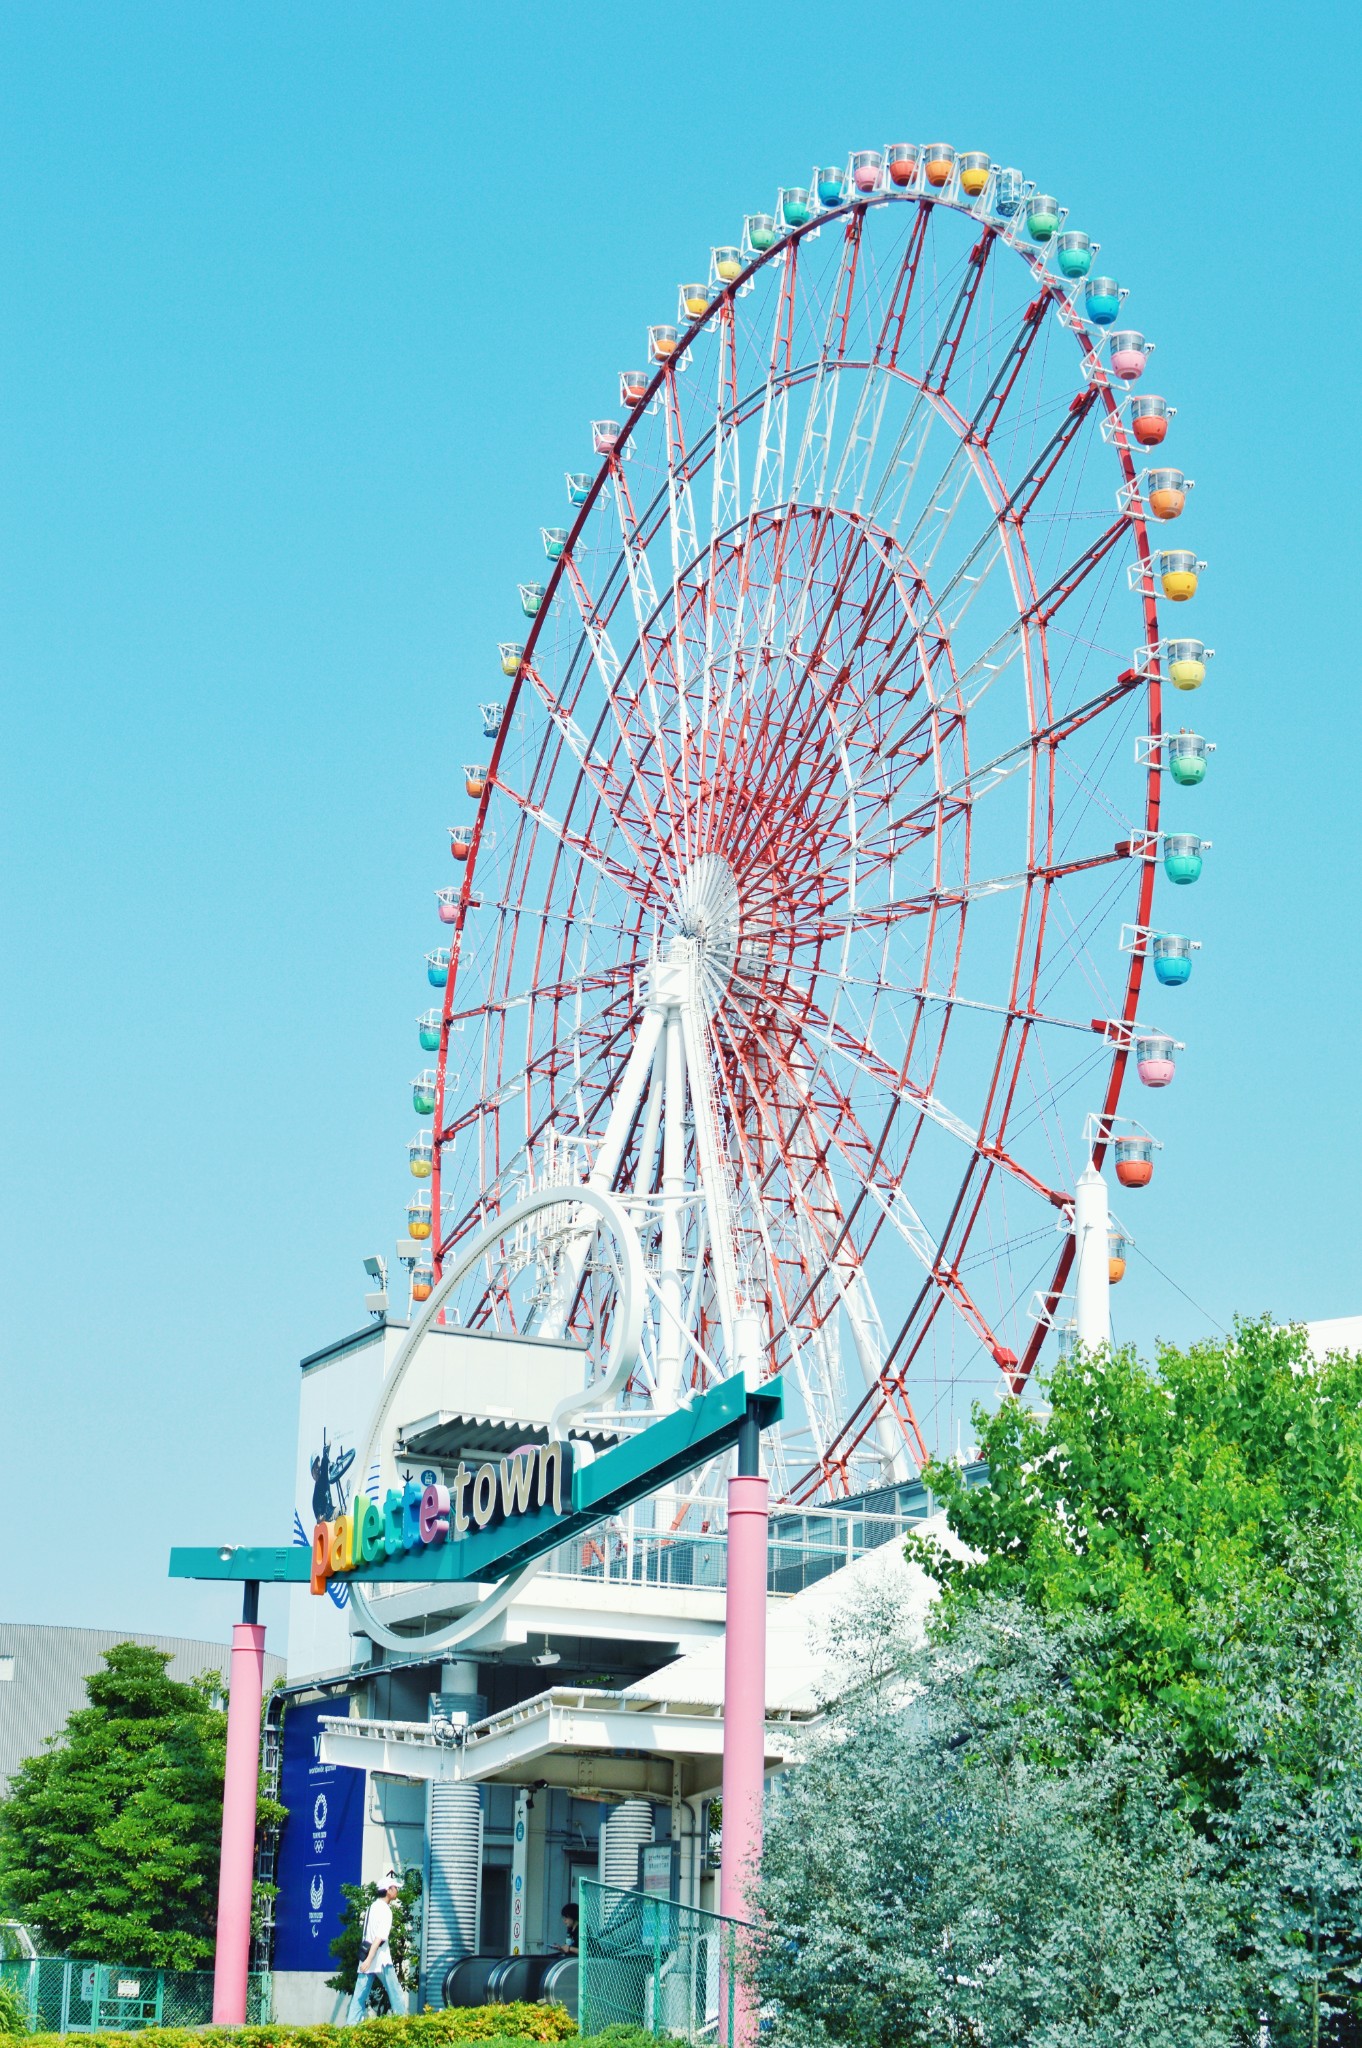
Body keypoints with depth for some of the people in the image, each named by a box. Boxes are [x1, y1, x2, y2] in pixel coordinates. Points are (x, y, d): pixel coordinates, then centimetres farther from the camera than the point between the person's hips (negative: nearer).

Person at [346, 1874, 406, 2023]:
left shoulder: (373, 1905, 13)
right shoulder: (385, 1911, -12)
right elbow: (379, 1938, -20)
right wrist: (369, 1959, -27)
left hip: (365, 1954, 7)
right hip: (380, 1959, -7)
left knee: (360, 1993, 4)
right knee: (395, 1992, 2)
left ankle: (351, 2023, -3)